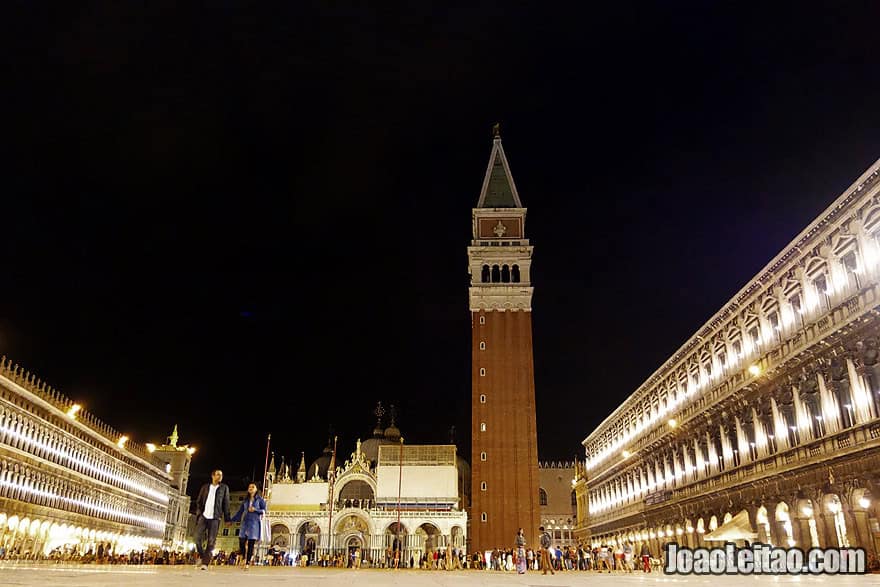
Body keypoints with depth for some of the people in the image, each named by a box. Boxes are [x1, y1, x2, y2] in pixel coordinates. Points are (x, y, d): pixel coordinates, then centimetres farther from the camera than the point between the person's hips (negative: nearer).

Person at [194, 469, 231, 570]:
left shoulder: (224, 488, 10)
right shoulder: (205, 487, 14)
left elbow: (226, 504, 7)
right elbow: (199, 501, 13)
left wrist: (227, 519, 1)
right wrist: (198, 513, -1)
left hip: (215, 518, -1)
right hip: (203, 516, 2)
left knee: (211, 541, -7)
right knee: (198, 538, -6)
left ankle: (205, 563, -6)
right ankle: (203, 557, 15)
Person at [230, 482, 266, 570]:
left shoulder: (260, 499, 6)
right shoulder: (245, 500, 16)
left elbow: (264, 510, 0)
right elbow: (239, 512, 14)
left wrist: (255, 510, -15)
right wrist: (232, 520, 5)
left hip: (255, 523, -3)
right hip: (245, 523, 3)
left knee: (251, 543, -6)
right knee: (241, 541, -10)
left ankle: (248, 563, -2)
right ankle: (244, 558, 11)